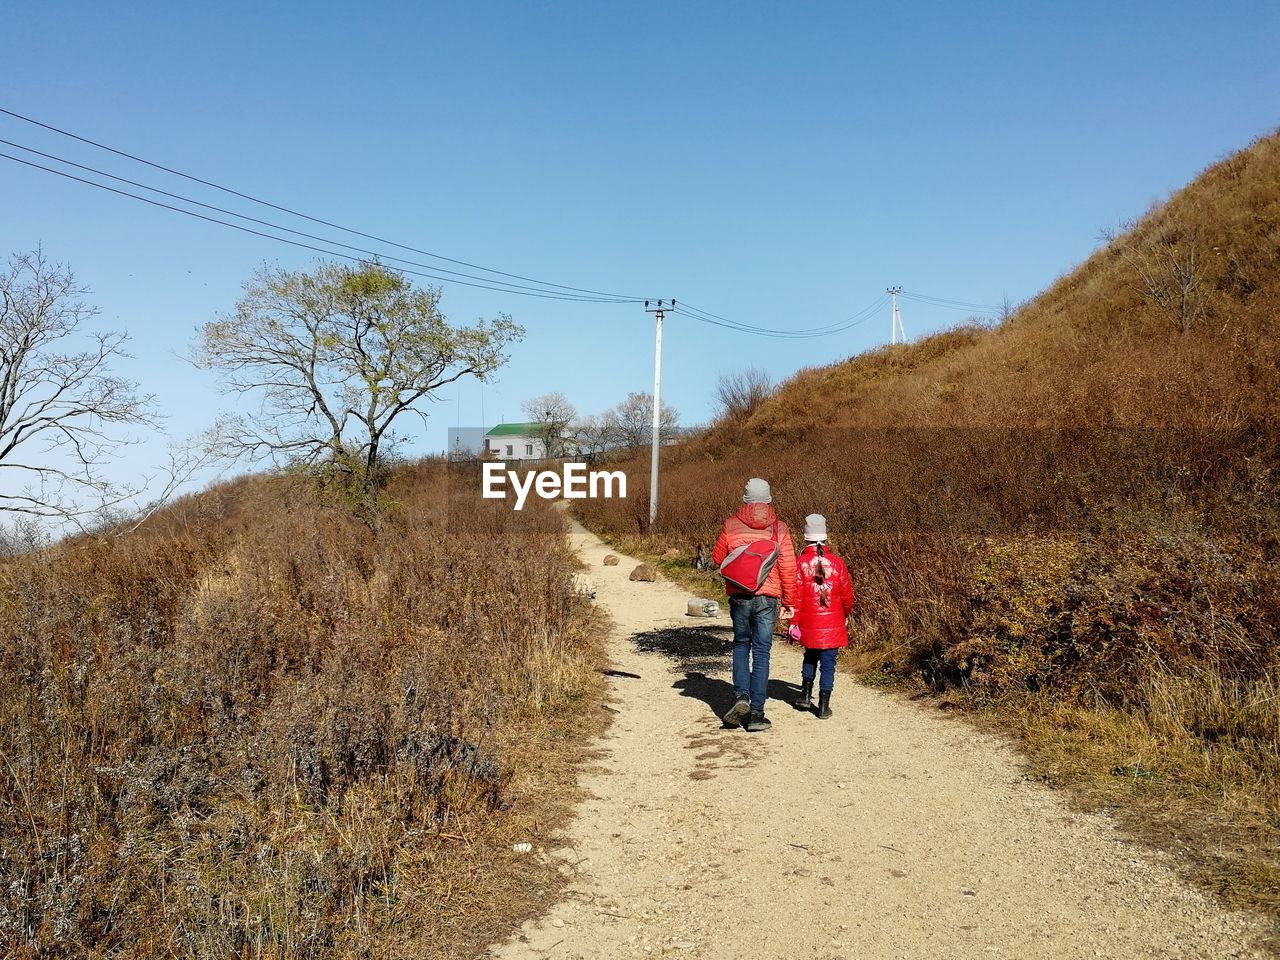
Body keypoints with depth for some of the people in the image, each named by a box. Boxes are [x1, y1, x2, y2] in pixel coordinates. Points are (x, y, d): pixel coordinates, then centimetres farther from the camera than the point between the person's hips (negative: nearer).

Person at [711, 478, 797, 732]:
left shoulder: (731, 525, -3)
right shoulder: (779, 529, -3)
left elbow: (718, 559, 8)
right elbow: (788, 569, -3)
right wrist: (789, 602, 6)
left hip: (739, 596, 1)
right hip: (767, 598, 0)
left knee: (741, 645, 20)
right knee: (761, 652, 5)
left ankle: (741, 696, 1)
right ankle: (756, 713, 4)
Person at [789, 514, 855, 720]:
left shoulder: (800, 562, -8)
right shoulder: (837, 563, -3)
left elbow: (795, 595, -8)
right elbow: (846, 594, 5)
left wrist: (793, 622, 0)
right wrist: (846, 614, 23)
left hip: (808, 623, 0)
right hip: (833, 623, 0)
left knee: (810, 656, 23)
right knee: (828, 663, 6)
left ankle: (806, 695, 18)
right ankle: (824, 706, 7)